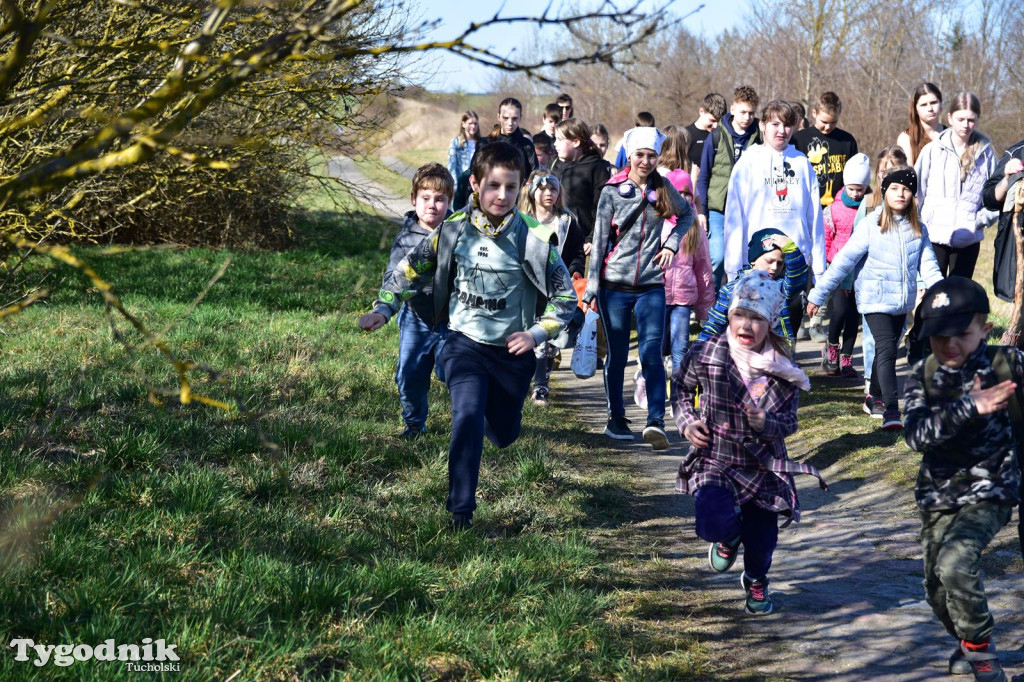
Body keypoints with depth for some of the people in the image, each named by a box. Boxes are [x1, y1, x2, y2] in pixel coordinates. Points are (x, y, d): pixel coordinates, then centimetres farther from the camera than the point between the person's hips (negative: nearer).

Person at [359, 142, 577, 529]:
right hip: (465, 342, -1)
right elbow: (411, 269, 8)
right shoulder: (453, 232, -6)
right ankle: (461, 510, -15)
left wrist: (536, 333, -15)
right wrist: (383, 309, -1)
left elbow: (566, 296, -3)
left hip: (512, 352, 1)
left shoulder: (533, 239, -11)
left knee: (503, 435, 16)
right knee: (467, 418, -24)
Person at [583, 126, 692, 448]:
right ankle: (616, 419, 20)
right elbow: (600, 240, 0)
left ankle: (655, 422, -20)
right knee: (617, 355, 7)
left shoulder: (663, 189, 5)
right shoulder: (612, 191, -1)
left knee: (651, 354, -12)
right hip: (615, 285, -1)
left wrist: (671, 242, 6)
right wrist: (592, 287, -4)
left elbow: (687, 213, 25)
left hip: (651, 285, 1)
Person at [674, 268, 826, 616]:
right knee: (717, 523, -25)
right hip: (713, 460, -1)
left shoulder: (782, 370, -10)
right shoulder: (706, 354, -11)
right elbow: (680, 386, 9)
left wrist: (765, 424, -26)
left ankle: (756, 582, 48)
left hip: (762, 466, 1)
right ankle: (729, 538, 17)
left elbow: (788, 424, -4)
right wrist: (686, 421, -5)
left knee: (762, 538, 10)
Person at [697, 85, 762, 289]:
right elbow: (703, 177, 5)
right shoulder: (717, 136, 1)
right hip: (718, 210, -1)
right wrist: (701, 211, 0)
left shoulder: (759, 138, 3)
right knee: (718, 257, -10)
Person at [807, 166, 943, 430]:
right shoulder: (871, 225, -8)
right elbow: (844, 260, -7)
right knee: (886, 349, -17)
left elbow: (928, 266, 8)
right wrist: (817, 295, -8)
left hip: (903, 302, 5)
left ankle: (876, 396, 33)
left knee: (887, 350, 16)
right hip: (876, 300, -5)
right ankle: (891, 410, -23)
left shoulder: (918, 229, 6)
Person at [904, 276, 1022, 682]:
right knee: (938, 590, 11)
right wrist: (968, 408, -32)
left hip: (990, 492, -4)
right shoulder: (923, 377, -6)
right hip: (938, 495, 4)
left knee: (955, 563, -27)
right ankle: (967, 643, 42)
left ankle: (980, 649, -5)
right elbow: (916, 435, -21)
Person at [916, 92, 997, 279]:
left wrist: (982, 219, -8)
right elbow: (917, 190, 3)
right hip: (934, 236, -1)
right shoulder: (933, 150, 0)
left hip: (969, 238, 1)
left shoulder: (985, 153, 2)